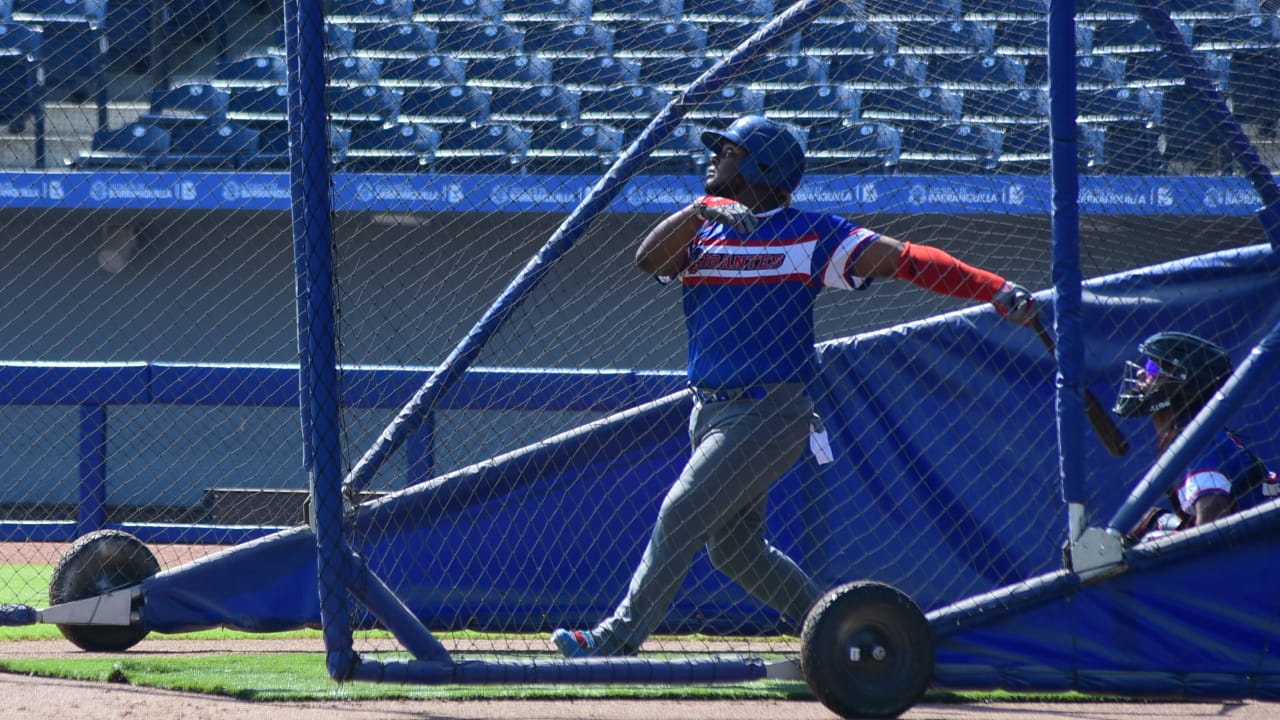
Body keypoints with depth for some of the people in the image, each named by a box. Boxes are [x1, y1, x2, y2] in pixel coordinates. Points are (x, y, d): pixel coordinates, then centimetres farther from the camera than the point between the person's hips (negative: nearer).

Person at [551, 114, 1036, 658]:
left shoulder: (810, 235, -3)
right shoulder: (700, 231, 13)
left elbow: (904, 259, -9)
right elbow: (649, 259, -6)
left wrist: (998, 291, -20)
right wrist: (702, 211, -22)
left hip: (771, 414, -7)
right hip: (712, 412, 7)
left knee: (682, 515, -16)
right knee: (734, 549, 11)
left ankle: (618, 640, -16)